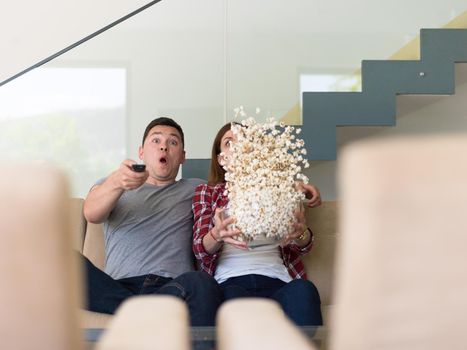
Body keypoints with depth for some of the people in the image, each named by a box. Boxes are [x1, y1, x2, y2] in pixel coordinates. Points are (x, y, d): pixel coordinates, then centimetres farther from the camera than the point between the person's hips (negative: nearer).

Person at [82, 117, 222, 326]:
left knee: (201, 284, -37)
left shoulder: (196, 190, 28)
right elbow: (91, 214, 2)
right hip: (120, 286, 1)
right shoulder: (110, 185, 26)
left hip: (174, 286, -1)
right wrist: (116, 182, -20)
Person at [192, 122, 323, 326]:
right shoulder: (207, 192, 22)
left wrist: (300, 233, -15)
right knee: (234, 298, -38)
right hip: (230, 282, -1)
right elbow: (200, 249, 7)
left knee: (303, 290, -34)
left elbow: (303, 246, 12)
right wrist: (217, 235, -19)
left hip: (275, 280, 1)